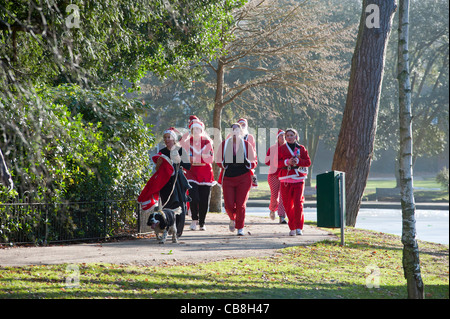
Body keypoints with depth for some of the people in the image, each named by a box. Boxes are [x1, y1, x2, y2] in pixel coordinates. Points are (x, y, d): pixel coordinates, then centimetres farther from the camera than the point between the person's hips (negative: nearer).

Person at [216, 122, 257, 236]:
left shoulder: (246, 145, 2)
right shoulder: (224, 144, 4)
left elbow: (254, 162, 7)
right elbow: (218, 160, 10)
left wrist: (248, 163, -16)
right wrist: (224, 164, -12)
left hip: (243, 178, -1)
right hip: (228, 178, 1)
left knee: (241, 204, -6)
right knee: (229, 205, -3)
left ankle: (240, 228, 9)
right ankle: (232, 219, 31)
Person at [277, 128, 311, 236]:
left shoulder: (301, 148, 8)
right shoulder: (281, 149, 8)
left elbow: (308, 162, 3)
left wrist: (297, 161, -13)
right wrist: (287, 162, -16)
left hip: (298, 179, -1)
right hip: (285, 180, 1)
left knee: (298, 203, -12)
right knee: (288, 205, 1)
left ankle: (299, 227, -6)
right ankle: (292, 228, 13)